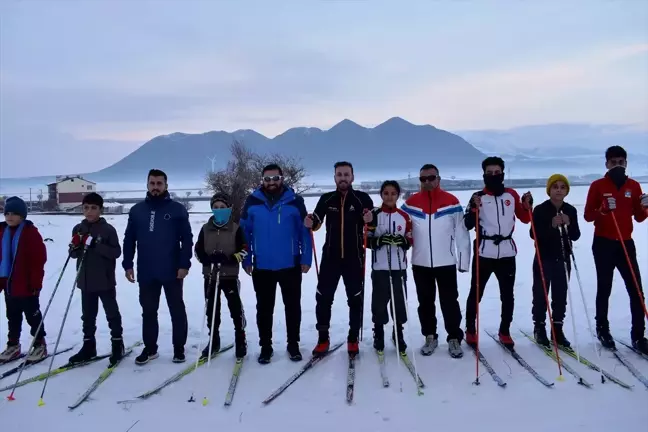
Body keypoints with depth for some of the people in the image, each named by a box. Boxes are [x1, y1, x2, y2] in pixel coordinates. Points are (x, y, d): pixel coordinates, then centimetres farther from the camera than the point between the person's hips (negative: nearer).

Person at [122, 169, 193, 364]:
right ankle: (150, 348, 26)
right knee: (148, 311, 13)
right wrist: (127, 264, 3)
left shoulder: (177, 209, -3)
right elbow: (129, 240, 9)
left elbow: (187, 239, -5)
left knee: (177, 311, 7)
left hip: (172, 272, -3)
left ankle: (179, 348, 20)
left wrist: (184, 264, -12)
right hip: (146, 273, 3)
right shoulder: (136, 210, 7)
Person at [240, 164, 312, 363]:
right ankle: (265, 346, 26)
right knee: (264, 308, 12)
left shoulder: (295, 201, -5)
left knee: (293, 307, 11)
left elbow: (305, 231, -2)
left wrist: (306, 258, -6)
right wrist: (246, 259, 0)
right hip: (262, 266, 1)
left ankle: (293, 344, 27)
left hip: (290, 265, 0)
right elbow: (245, 232, 2)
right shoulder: (252, 202, -3)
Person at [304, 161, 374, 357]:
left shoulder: (362, 198, -4)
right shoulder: (326, 199, 1)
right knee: (323, 297, 3)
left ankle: (353, 339, 22)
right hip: (330, 256, 1)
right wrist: (310, 223, -16)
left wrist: (369, 220, -25)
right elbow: (317, 222, 6)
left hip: (354, 257, -1)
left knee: (355, 299, 8)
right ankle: (323, 339, 16)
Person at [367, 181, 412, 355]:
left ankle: (398, 334, 22)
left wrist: (403, 241, -14)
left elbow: (410, 241, 8)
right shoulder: (374, 214, 0)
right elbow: (367, 240, -1)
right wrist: (379, 240, -20)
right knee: (379, 302, 1)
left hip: (399, 267, 2)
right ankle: (378, 334, 18)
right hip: (379, 267, -2)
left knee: (400, 302, 5)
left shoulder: (405, 216, 6)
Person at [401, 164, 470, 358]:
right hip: (420, 263, 2)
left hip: (446, 262, -2)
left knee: (450, 302, 4)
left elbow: (461, 233, -2)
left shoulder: (452, 202, -4)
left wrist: (464, 260, -3)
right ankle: (430, 337, 26)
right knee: (425, 302, 12)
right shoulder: (410, 203, -1)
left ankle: (454, 339, 17)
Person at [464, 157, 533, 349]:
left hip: (507, 252, 3)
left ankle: (505, 331, 24)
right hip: (484, 252, -2)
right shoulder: (478, 197, -2)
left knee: (507, 295, 10)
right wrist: (474, 208, -21)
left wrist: (528, 205, -4)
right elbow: (467, 225, -6)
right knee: (476, 293, 6)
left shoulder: (512, 194, 7)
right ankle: (470, 331, 19)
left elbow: (525, 219, 13)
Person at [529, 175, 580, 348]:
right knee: (541, 294, 1)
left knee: (560, 295, 7)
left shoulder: (571, 210, 3)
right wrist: (551, 225, -24)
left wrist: (568, 224, -16)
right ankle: (539, 328, 14)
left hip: (563, 259, 4)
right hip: (544, 259, -4)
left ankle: (558, 329, 16)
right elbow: (533, 234, -12)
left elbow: (576, 236, 3)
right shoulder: (540, 209, -9)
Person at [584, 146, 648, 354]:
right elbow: (588, 216, -4)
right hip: (603, 244, -3)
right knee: (604, 289, 5)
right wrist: (603, 209, -23)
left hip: (626, 243, 3)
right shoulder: (598, 186, -2)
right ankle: (603, 330, 19)